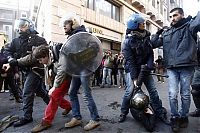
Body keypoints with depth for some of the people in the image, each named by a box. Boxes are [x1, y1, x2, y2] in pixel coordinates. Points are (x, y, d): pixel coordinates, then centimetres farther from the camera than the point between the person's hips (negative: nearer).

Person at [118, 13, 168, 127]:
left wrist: (149, 67, -14)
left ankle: (160, 113, 14)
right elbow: (130, 61, -19)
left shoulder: (146, 36, 1)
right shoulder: (127, 42, -16)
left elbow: (151, 53, 1)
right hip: (132, 69, -4)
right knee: (130, 90, -12)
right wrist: (134, 78, -21)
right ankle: (124, 113, 8)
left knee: (153, 90, 0)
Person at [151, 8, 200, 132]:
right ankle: (175, 118, 14)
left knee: (185, 94, 8)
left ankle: (184, 117, 26)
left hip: (186, 67, -2)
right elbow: (153, 44, 15)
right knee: (172, 95, -2)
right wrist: (157, 33, 10)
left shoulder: (189, 26, 3)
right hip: (171, 68, 2)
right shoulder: (166, 33, 15)